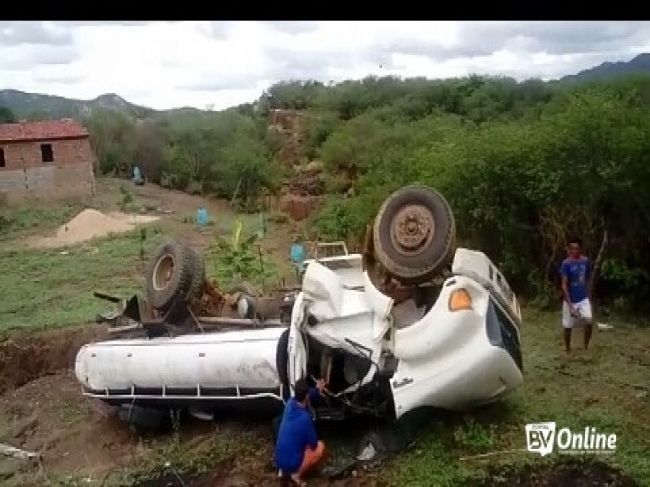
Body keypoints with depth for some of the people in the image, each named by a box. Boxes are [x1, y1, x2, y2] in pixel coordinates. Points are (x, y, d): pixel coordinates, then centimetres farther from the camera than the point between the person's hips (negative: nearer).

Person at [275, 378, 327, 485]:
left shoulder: (290, 403, -6)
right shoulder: (305, 418, -26)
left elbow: (300, 397, 22)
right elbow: (313, 444, -10)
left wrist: (317, 390, 25)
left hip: (279, 459, 7)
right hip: (291, 462, -7)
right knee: (320, 447, 7)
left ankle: (284, 469, 19)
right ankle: (297, 474, 4)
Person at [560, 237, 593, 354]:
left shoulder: (586, 261, -2)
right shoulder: (566, 263, -14)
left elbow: (588, 281, 10)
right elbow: (564, 285, -16)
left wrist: (589, 298, 11)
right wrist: (570, 305, -21)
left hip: (584, 299, 3)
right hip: (570, 300, -3)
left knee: (588, 322, -15)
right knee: (568, 327, 5)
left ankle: (586, 347, 6)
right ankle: (568, 351, 24)